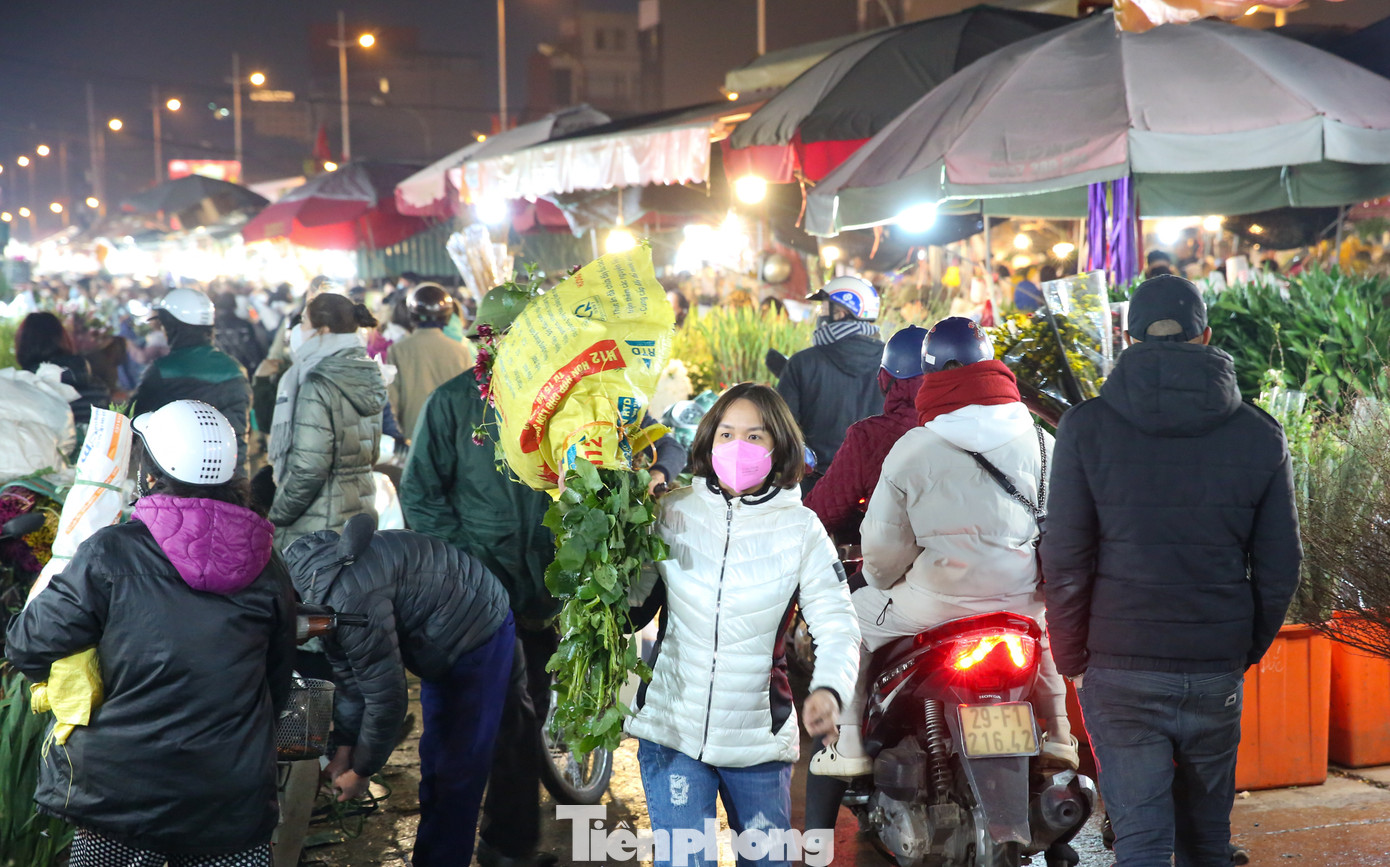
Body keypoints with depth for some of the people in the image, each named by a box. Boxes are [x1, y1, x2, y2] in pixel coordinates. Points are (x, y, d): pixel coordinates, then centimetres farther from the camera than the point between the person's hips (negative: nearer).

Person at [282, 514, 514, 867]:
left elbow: (387, 697, -26)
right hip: (440, 641, 10)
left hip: (478, 636, -10)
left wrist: (360, 772, -12)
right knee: (433, 759, 17)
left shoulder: (347, 597, -34)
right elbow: (347, 672, 5)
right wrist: (344, 750, 6)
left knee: (456, 771, -6)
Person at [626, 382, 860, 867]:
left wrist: (828, 690, -26)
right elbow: (630, 598, 3)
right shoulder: (674, 513, 0)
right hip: (672, 730, 0)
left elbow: (837, 624, -7)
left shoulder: (801, 529, -2)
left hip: (759, 736, 1)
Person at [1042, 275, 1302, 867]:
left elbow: (1064, 561, -6)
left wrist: (1072, 661, 5)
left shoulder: (1087, 427, -6)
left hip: (1122, 672, -2)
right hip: (1217, 674, 2)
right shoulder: (1261, 435, 1)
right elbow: (1279, 567, 4)